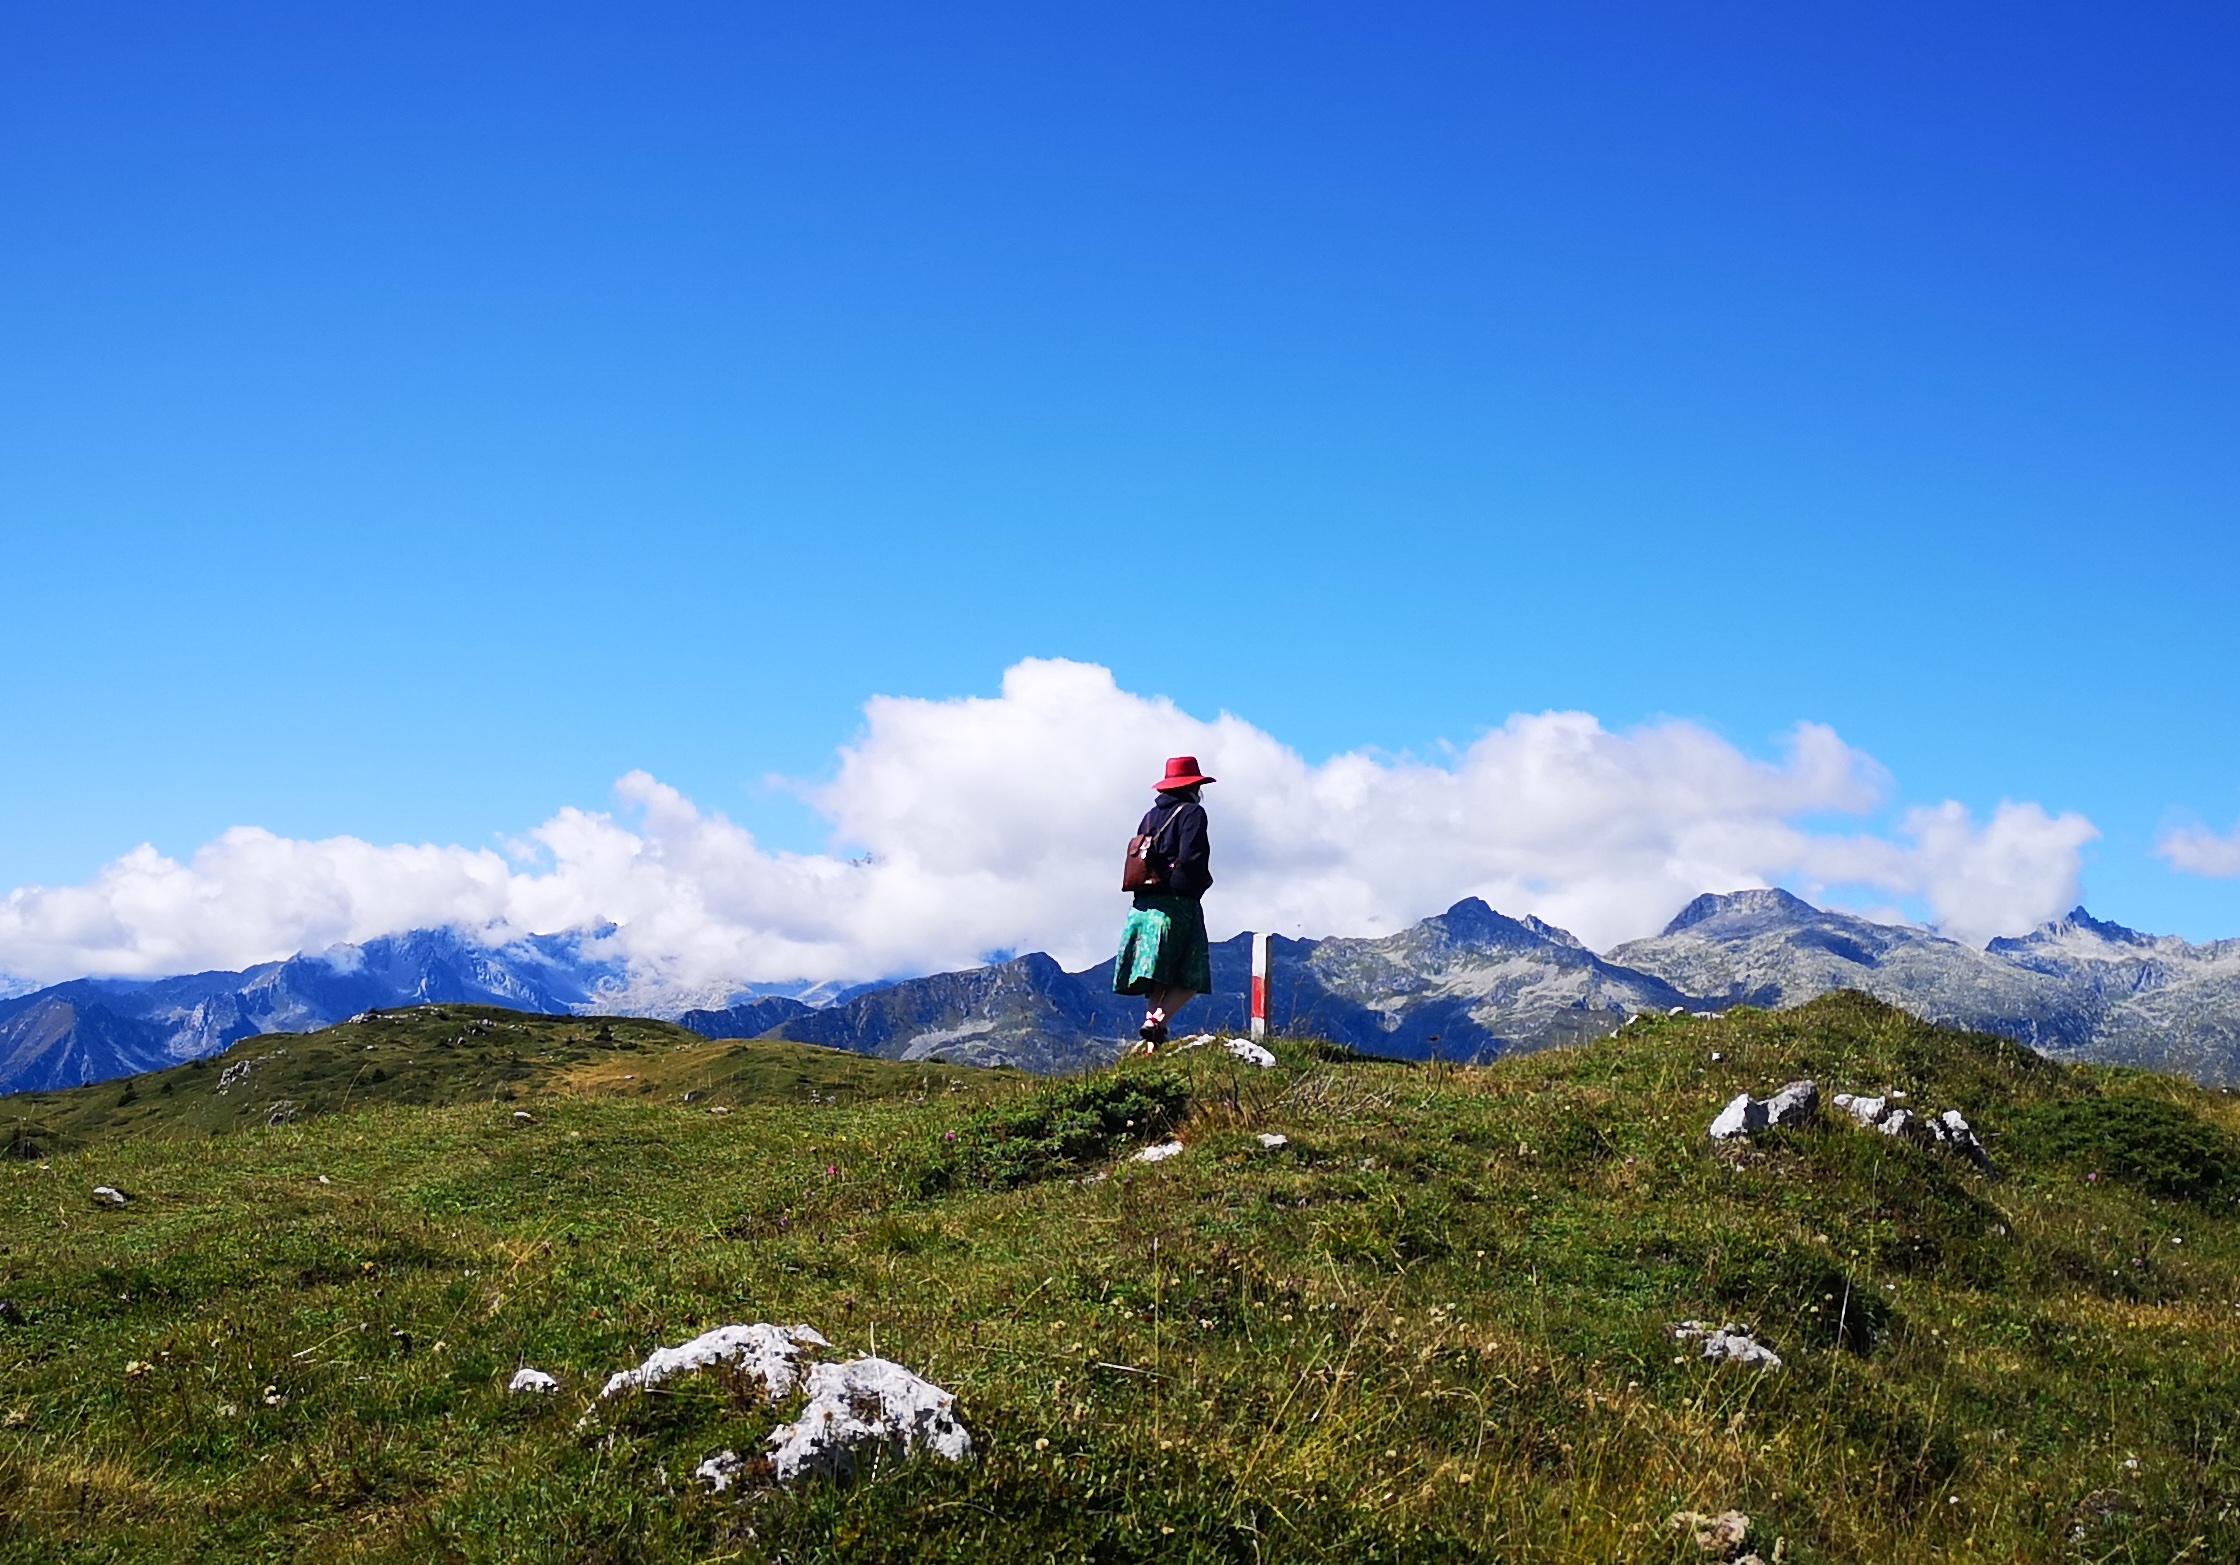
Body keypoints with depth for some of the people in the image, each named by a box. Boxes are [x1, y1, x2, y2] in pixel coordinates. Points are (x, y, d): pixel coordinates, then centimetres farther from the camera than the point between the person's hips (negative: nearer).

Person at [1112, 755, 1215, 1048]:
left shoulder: (1150, 816, 17)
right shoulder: (1192, 812, -2)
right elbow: (1192, 859, -14)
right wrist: (1202, 883, 2)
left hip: (1145, 904, 7)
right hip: (1178, 903, -7)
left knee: (1159, 979, 8)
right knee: (1191, 979, -3)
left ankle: (1151, 1046, 1)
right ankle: (1157, 1021, -24)